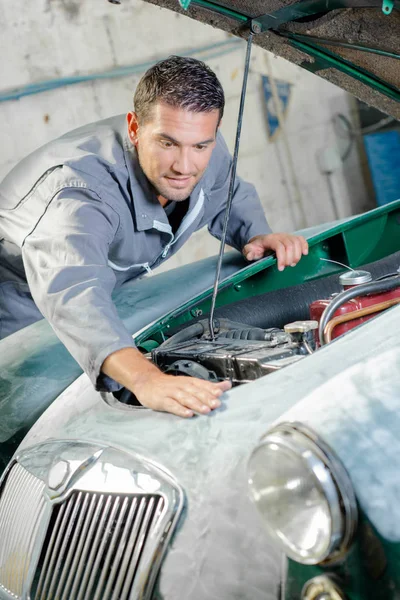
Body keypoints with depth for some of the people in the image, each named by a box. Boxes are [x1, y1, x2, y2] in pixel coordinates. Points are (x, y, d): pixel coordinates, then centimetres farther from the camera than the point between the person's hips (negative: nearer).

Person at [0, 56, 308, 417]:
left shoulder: (205, 153, -16)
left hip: (106, 307, 7)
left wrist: (257, 236, -15)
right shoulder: (81, 185, -41)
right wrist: (146, 380, -76)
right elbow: (71, 291, -60)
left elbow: (231, 198, 9)